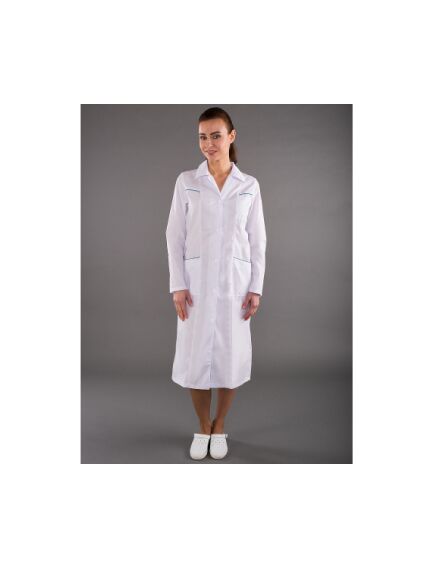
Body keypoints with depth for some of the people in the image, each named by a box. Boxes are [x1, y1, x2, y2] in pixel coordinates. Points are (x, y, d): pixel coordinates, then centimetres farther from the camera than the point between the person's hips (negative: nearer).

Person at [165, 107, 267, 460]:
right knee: (195, 354, 4)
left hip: (235, 283, 1)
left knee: (231, 355, 5)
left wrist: (256, 288, -2)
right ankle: (203, 428, 25)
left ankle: (220, 428, 26)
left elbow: (258, 241, 4)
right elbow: (175, 236, 1)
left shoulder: (250, 186, 4)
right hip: (196, 282, 0)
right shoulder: (186, 182, 2)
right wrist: (177, 285, -7)